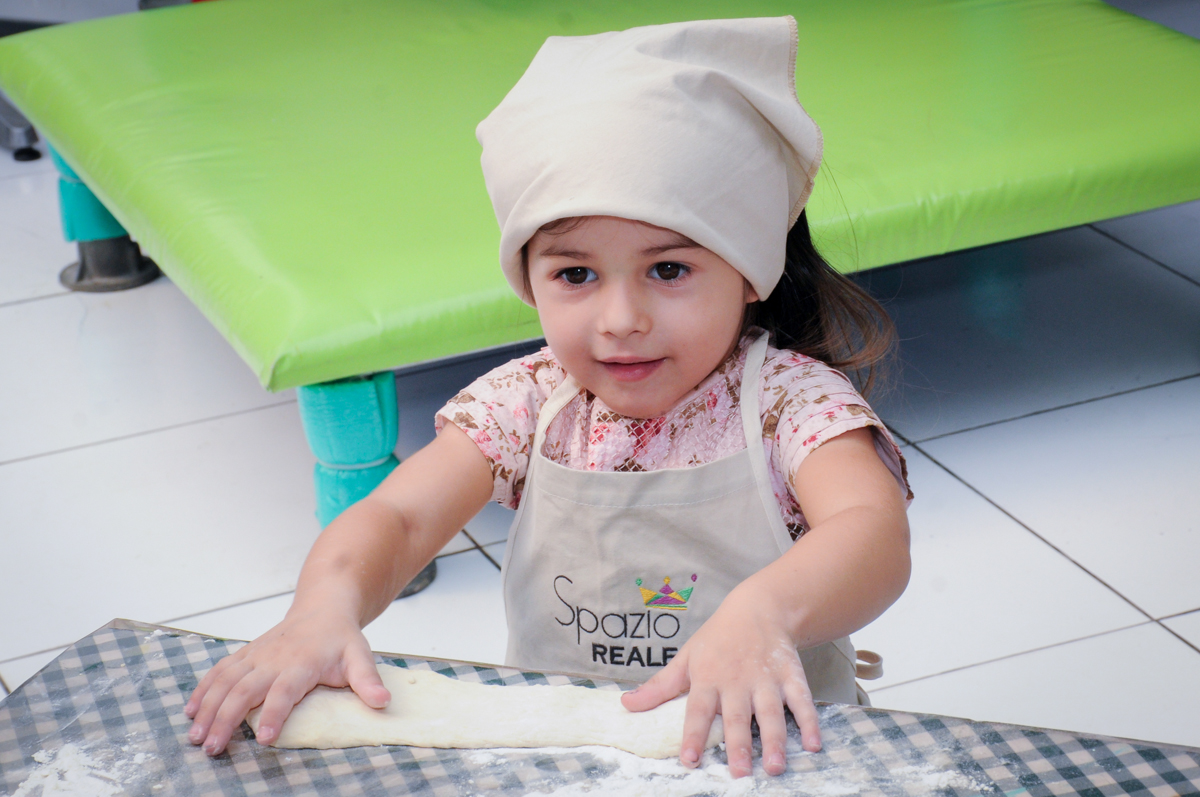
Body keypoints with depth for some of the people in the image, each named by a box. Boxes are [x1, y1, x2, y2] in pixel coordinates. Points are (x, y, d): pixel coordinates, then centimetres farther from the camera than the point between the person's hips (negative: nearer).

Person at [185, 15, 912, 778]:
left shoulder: (788, 399, -11)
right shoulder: (530, 402, 0)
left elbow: (876, 536, -27)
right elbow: (396, 518, -6)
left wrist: (763, 614, -49)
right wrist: (326, 606, -30)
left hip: (764, 754, -2)